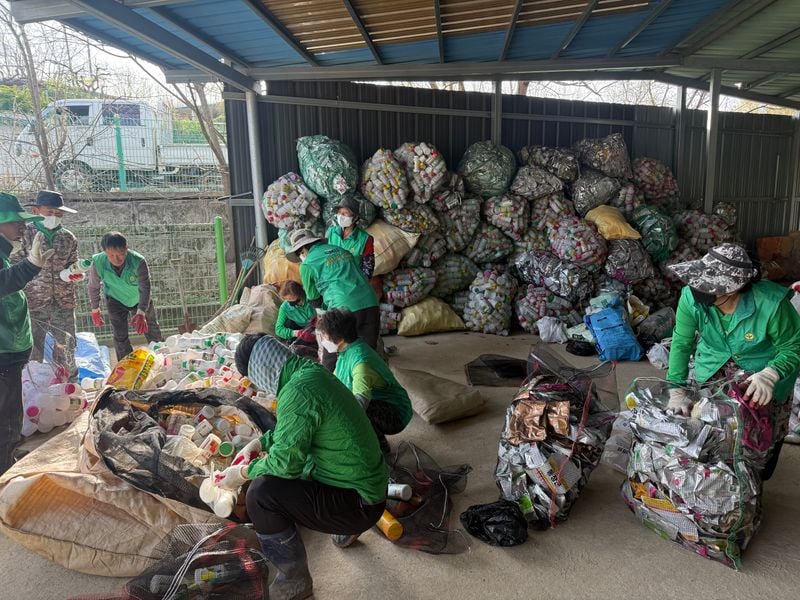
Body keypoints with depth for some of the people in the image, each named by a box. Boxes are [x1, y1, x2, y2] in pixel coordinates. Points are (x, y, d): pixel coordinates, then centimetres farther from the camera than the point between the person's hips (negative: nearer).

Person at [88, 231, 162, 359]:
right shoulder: (98, 263, -30)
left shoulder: (139, 262, -38)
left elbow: (145, 288, -40)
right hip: (116, 301, 0)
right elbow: (94, 287, -13)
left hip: (140, 300, 0)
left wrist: (141, 313, -52)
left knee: (152, 329, 17)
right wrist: (95, 310, -1)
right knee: (120, 337, -2)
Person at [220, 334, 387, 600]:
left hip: (359, 505, -9)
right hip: (366, 485, 9)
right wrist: (258, 444, 14)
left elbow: (285, 461, -22)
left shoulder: (298, 391, -27)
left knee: (260, 492, -19)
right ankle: (345, 530, 34)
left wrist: (243, 473, -5)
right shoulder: (310, 371, 2)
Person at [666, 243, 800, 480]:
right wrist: (677, 390, -29)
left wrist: (770, 375, -43)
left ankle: (760, 474, 38)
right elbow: (681, 343, -21)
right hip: (716, 362, 2)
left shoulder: (771, 304, -36)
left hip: (765, 366, -2)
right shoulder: (691, 297, -29)